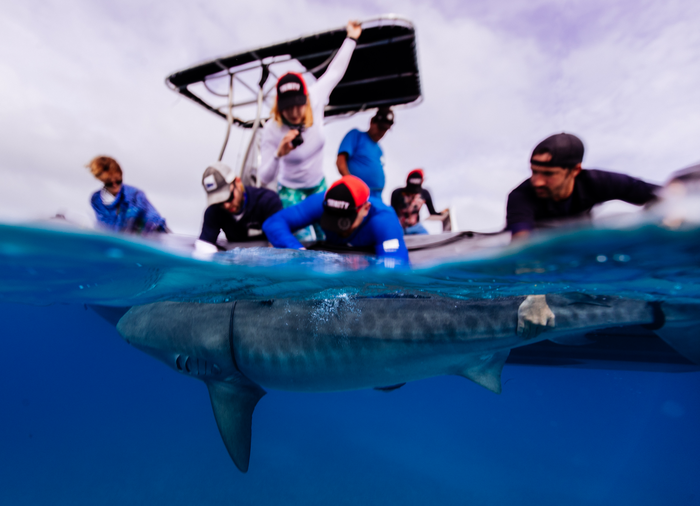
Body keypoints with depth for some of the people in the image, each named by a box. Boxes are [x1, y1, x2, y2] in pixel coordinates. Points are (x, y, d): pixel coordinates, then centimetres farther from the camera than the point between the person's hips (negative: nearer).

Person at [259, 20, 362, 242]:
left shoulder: (315, 101, -18)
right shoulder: (272, 131, -26)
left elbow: (334, 72, 0)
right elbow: (264, 179, -28)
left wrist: (351, 39, 9)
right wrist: (279, 154, -46)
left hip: (319, 185, 5)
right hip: (291, 191, -4)